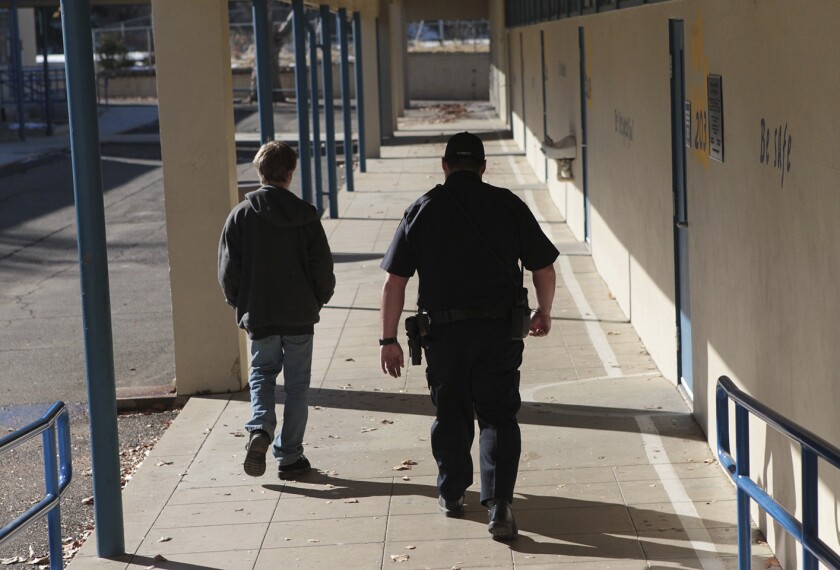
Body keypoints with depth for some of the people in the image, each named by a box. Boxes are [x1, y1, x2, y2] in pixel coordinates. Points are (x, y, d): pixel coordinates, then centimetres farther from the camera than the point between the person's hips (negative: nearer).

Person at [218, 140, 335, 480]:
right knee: (296, 385, 9)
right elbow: (323, 268, -5)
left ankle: (260, 428, -8)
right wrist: (318, 300, 13)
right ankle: (289, 456, 11)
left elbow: (228, 271, -4)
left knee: (262, 373, 18)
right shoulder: (304, 215, -7)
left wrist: (241, 305, 12)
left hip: (259, 316, 1)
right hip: (300, 316, -1)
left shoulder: (241, 215, -6)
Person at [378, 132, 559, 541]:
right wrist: (544, 312, 21)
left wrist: (389, 339, 3)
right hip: (499, 329, 0)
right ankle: (498, 502, -8)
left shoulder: (423, 209, 0)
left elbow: (394, 282, -3)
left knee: (450, 413, 16)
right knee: (498, 414, 5)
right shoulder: (508, 205, 1)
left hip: (443, 331, 0)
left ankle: (452, 493, 30)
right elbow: (544, 268, 4)